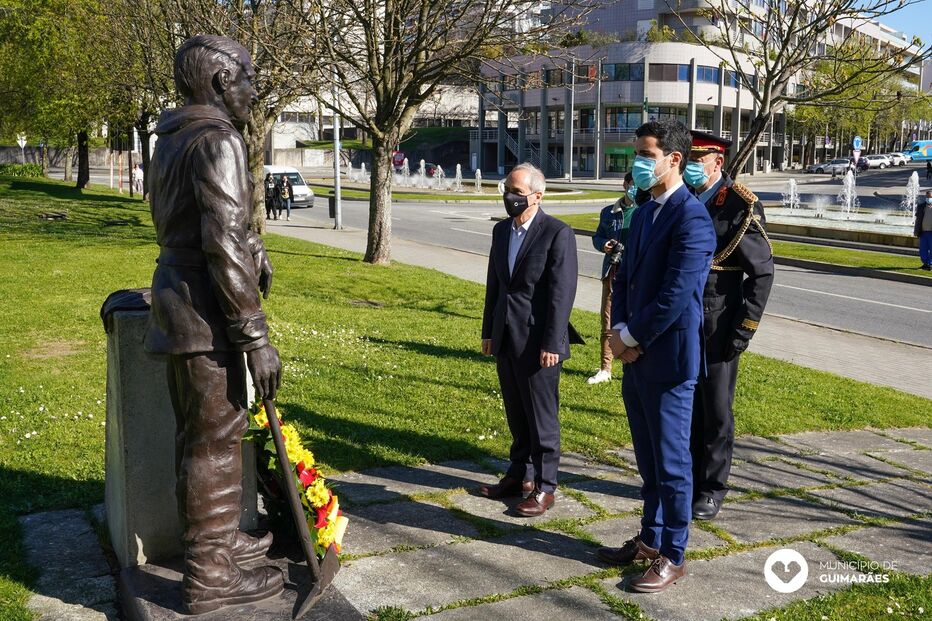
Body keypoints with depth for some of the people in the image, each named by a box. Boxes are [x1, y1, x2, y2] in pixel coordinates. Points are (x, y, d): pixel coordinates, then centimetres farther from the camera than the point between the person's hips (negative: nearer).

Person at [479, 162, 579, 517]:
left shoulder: (558, 234, -12)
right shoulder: (501, 230, 10)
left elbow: (563, 292, -15)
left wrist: (551, 344, -17)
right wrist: (489, 331, 13)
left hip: (537, 341, -7)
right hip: (506, 339, 7)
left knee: (542, 418, 3)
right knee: (516, 415, 16)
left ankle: (544, 487, 15)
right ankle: (520, 475, 29)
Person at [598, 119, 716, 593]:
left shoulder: (691, 217, -16)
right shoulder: (643, 213, 13)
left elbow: (676, 294, -21)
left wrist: (632, 337, -12)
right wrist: (620, 332, -1)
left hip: (668, 359, -9)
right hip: (636, 357, 9)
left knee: (671, 462, 3)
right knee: (648, 460, 19)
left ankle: (672, 556, 16)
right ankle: (650, 539, 32)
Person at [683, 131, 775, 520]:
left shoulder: (742, 206, -10)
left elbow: (763, 271, -11)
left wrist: (745, 327, -13)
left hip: (717, 326, -5)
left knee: (716, 411, 5)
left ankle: (712, 490, 17)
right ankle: (687, 480, 27)